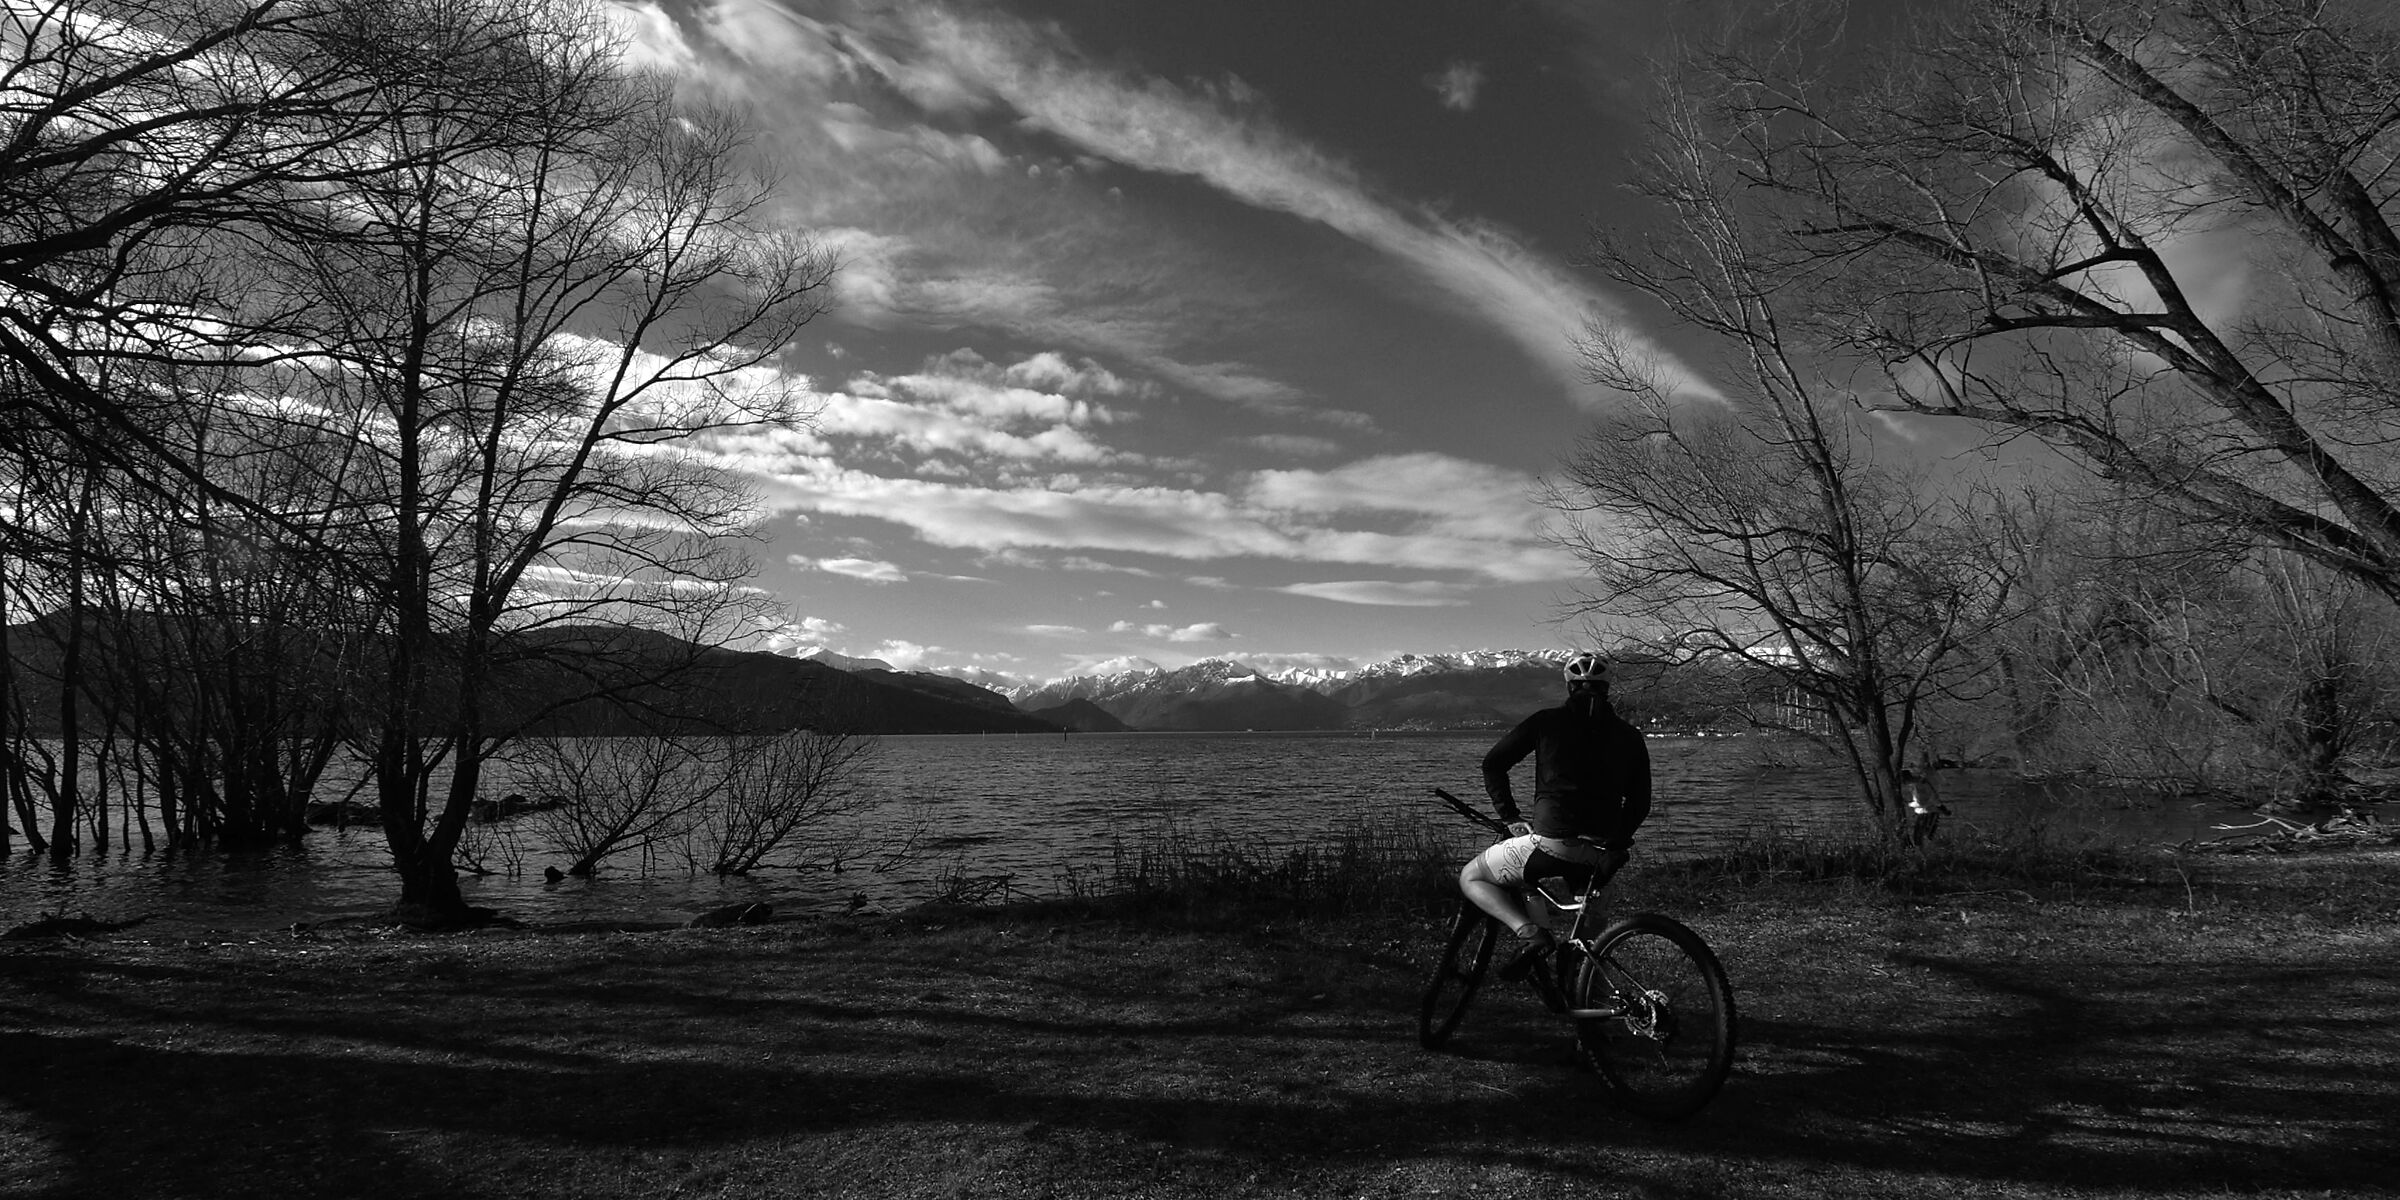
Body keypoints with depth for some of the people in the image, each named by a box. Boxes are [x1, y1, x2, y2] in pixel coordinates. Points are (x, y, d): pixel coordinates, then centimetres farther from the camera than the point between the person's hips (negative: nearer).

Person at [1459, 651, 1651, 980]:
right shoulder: (1629, 736, 13)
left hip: (1553, 842, -5)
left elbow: (1493, 764, 5)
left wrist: (1510, 816, 13)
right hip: (1603, 854, 5)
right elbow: (1640, 803, 15)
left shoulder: (1547, 721, 5)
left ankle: (1529, 932, -11)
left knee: (1470, 877, 12)